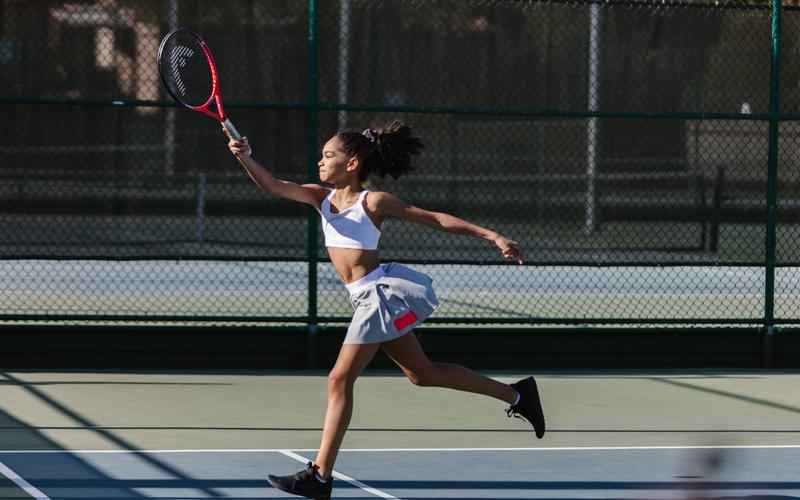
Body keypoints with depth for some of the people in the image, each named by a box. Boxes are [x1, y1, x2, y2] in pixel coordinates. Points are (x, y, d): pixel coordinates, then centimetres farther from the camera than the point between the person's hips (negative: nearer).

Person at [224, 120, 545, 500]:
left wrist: (491, 235, -10)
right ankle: (516, 394, 29)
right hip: (369, 298, 8)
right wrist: (245, 157, -20)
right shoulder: (321, 197, 10)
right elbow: (272, 186, -1)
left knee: (340, 380, -8)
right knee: (423, 374, 18)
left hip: (382, 293, -8)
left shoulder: (373, 201, -9)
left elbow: (436, 219, -6)